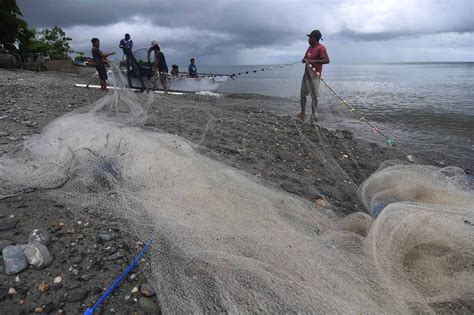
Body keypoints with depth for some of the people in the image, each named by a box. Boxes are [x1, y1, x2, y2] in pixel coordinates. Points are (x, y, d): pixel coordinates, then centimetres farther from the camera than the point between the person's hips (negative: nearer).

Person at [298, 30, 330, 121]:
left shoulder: (321, 48, -11)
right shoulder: (310, 47, 15)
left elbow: (327, 60, -19)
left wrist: (313, 61, -22)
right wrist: (304, 60, 0)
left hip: (314, 75, -8)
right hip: (306, 74, 9)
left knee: (314, 95, -4)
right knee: (303, 94, 9)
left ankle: (313, 115, 3)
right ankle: (303, 112, 19)